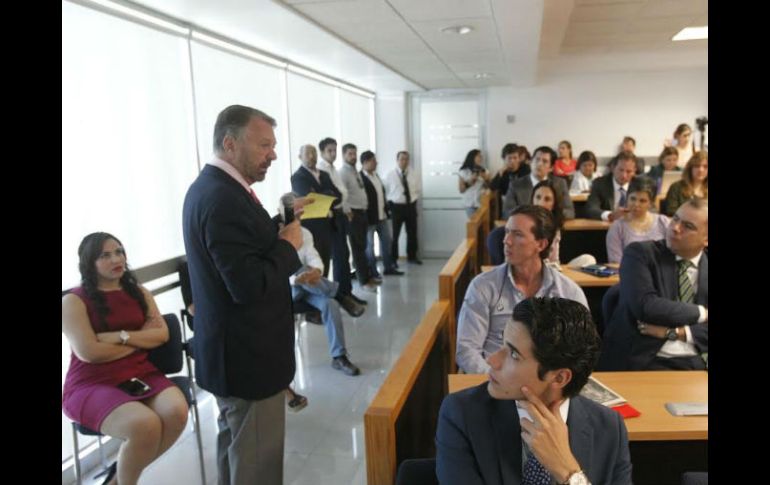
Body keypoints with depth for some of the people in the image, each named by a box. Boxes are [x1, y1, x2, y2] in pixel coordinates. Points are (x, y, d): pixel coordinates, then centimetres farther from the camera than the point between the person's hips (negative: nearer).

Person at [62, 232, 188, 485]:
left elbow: (162, 334, 4)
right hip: (91, 384, -5)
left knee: (177, 412, -25)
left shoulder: (139, 293, 13)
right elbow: (89, 351, -13)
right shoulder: (73, 301, -2)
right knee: (145, 424, -32)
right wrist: (142, 340, -3)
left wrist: (121, 336, -11)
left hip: (140, 374, 5)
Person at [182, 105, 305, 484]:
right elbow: (250, 286, -30)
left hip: (233, 349, 11)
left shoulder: (210, 187, 7)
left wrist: (279, 225, 2)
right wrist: (288, 244, -16)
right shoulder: (224, 198, -25)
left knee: (235, 446, 27)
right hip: (248, 353, -11)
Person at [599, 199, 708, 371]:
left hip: (694, 363, 4)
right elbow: (645, 307, -17)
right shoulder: (640, 253, -2)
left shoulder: (705, 268, 9)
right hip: (641, 360, -4)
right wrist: (701, 313, -7)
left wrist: (673, 332, -11)